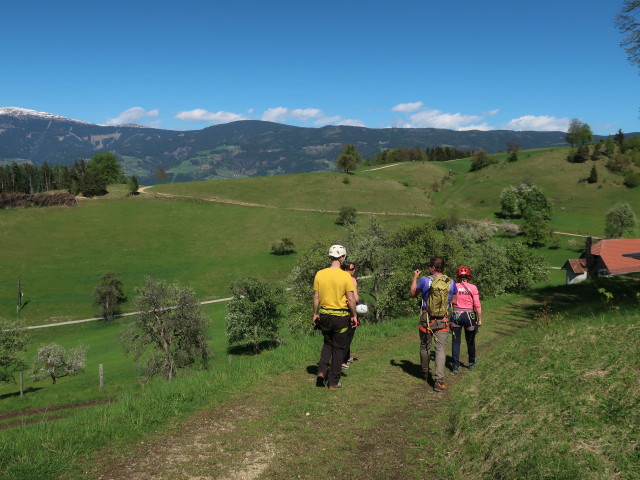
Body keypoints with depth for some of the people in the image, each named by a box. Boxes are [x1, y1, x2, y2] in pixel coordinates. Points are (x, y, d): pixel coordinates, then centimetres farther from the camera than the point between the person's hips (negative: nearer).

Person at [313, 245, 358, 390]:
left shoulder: (320, 274, -2)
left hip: (324, 314, 4)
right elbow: (351, 299, -11)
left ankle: (321, 370, 10)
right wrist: (354, 315, 1)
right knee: (338, 348, 9)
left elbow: (316, 297, 3)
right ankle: (333, 382, 14)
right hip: (340, 317, -4)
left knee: (327, 343, 25)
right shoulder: (345, 276, -13)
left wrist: (315, 314, 14)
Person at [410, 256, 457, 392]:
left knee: (425, 347, 18)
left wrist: (415, 277, 19)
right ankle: (439, 381, -10)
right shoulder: (451, 283, -2)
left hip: (426, 319, -1)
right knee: (441, 349, 1)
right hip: (443, 321, 1)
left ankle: (424, 373, 37)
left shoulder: (425, 280, -10)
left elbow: (413, 293, 7)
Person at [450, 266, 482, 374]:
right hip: (469, 316, 0)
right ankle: (471, 362, 36)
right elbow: (477, 305, -7)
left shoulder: (454, 286, -4)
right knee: (470, 340, 18)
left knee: (456, 341, 7)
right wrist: (480, 319, 1)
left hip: (456, 315, 0)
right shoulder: (473, 288, -6)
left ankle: (456, 366, 3)